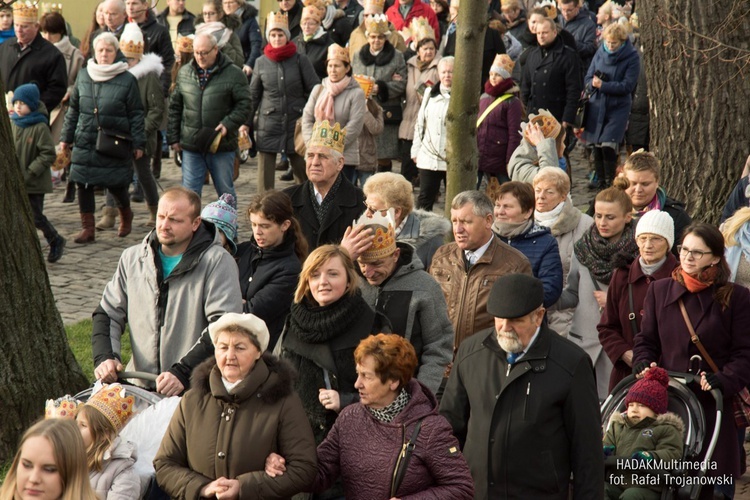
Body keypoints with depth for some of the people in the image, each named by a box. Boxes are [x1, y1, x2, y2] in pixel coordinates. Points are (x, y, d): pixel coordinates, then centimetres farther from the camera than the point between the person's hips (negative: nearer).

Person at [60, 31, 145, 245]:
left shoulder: (127, 79, -2)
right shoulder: (83, 76, 8)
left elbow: (136, 115, 0)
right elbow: (73, 110, 16)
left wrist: (138, 143, -3)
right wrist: (66, 137, 15)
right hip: (84, 143, 3)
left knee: (116, 184, 1)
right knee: (84, 185, -1)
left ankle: (125, 215, 32)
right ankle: (87, 228, 9)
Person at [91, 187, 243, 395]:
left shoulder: (218, 263, -3)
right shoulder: (132, 258, 14)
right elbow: (108, 314, 20)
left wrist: (183, 375, -22)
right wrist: (104, 357, 0)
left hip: (195, 389, -4)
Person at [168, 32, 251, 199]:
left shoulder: (234, 74, -3)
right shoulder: (184, 73, 9)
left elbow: (244, 105, -4)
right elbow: (174, 107, 14)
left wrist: (228, 124, -18)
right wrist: (173, 137, 10)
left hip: (222, 145, -3)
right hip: (191, 146, 3)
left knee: (226, 192, 8)